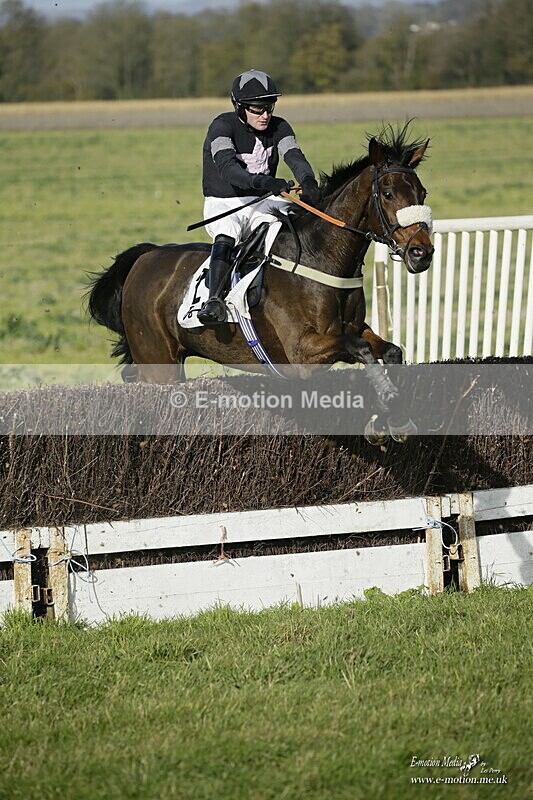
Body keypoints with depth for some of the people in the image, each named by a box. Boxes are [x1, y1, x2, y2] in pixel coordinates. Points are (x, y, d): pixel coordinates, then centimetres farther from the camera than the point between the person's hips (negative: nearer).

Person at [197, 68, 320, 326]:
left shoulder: (278, 128, 2)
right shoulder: (223, 126, -13)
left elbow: (295, 157, -16)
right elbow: (227, 168, -30)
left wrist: (308, 181, -40)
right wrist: (263, 182, -49)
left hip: (262, 204, 4)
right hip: (223, 205, -4)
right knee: (226, 234, -36)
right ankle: (214, 300, -48)